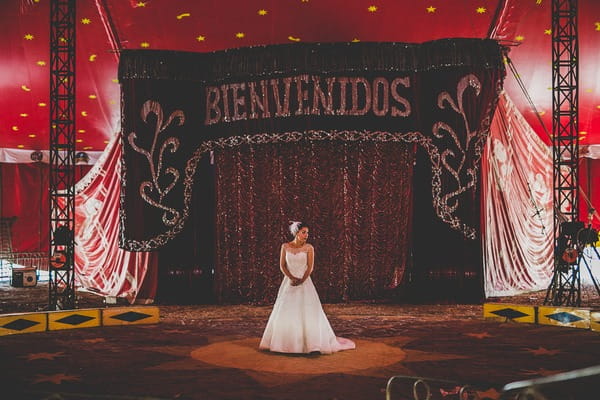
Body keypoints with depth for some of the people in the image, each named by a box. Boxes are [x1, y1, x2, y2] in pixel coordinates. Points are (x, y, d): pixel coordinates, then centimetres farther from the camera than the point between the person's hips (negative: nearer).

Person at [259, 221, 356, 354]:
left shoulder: (309, 248, -3)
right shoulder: (285, 246, 2)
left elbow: (310, 267, -7)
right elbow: (282, 265, 0)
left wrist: (301, 281, -20)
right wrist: (291, 278, -14)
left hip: (305, 282, -2)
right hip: (289, 282, 2)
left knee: (309, 312, -7)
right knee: (285, 312, 5)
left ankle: (314, 344, -2)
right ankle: (283, 343, 19)